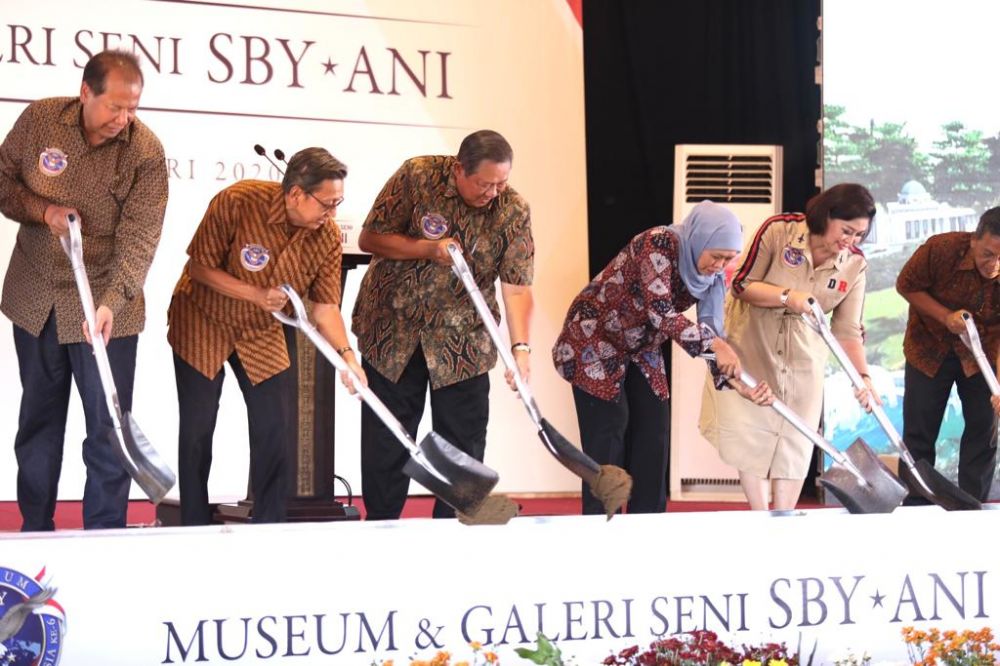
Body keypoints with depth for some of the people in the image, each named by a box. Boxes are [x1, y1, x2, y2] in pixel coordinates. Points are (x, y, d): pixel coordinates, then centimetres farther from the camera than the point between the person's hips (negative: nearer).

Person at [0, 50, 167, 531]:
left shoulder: (145, 152, -15)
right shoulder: (39, 120, -7)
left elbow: (139, 237, -21)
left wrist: (111, 302, -35)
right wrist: (42, 210, -15)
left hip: (105, 309, -3)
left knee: (109, 430, -3)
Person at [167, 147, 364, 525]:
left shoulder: (327, 236, -16)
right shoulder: (237, 203, -28)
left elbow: (325, 304, -10)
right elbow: (200, 267, -20)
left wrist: (346, 356, -25)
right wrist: (257, 294, -29)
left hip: (267, 332, 3)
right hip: (204, 322, -3)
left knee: (278, 428, -2)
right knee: (197, 429, 1)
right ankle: (195, 532, 14)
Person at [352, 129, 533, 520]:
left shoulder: (513, 212, -11)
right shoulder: (417, 177, -14)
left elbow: (517, 286, -16)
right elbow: (369, 239, -8)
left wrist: (521, 347, -29)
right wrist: (427, 249, -23)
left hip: (463, 339, 1)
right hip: (393, 329, -1)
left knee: (464, 442, 0)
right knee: (386, 443, 5)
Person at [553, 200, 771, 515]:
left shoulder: (710, 276, -8)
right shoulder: (659, 244, -29)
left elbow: (712, 332, -7)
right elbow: (661, 314, -36)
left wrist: (739, 383, -21)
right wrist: (714, 343, -42)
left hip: (640, 348, 7)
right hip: (594, 339, -7)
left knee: (653, 437, 2)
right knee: (609, 436, -10)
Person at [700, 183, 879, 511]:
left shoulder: (854, 265, -10)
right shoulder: (779, 229, -19)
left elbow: (848, 330, -10)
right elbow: (742, 284, -14)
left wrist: (863, 376, -23)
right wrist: (788, 297, -30)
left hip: (802, 358, 2)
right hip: (751, 346, -2)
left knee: (793, 443, 0)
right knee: (750, 434, -4)